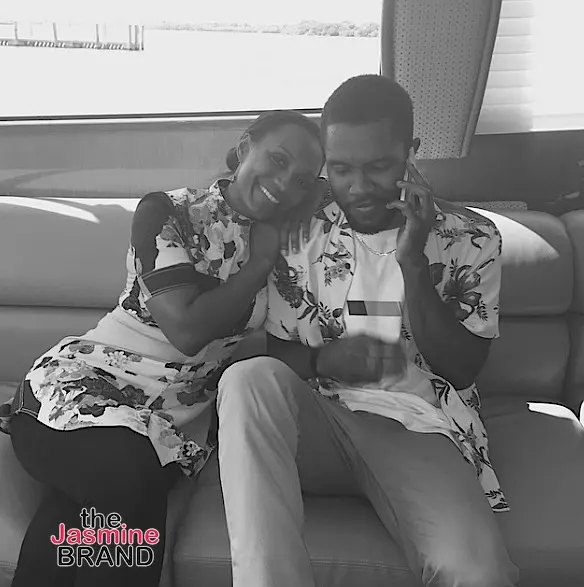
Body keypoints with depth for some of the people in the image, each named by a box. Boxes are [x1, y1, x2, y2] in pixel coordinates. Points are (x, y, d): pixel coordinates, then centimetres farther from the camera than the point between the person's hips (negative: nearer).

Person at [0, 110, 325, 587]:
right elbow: (188, 329, -18)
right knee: (131, 477, -33)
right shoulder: (169, 213, -7)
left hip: (177, 422, 3)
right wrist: (261, 262, -10)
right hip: (80, 387, -2)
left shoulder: (280, 239, 9)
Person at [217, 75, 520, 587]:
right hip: (316, 423, 2)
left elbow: (460, 369, -2)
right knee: (247, 378, -32)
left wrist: (413, 263, -14)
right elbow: (278, 354, 10)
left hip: (419, 429, -1)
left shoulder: (471, 238, 4)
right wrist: (325, 359, -14)